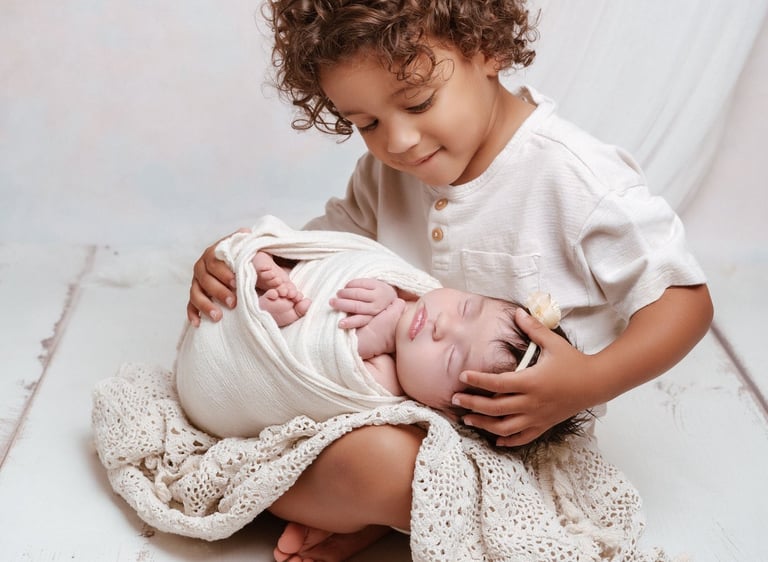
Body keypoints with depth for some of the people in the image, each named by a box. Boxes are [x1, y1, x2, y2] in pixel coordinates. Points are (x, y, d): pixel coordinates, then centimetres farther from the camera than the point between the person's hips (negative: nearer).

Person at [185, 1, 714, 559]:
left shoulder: (578, 178, -21)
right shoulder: (387, 170, -1)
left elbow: (686, 298, -16)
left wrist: (589, 382, -32)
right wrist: (232, 262, -10)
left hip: (515, 431, -7)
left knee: (378, 464, -34)